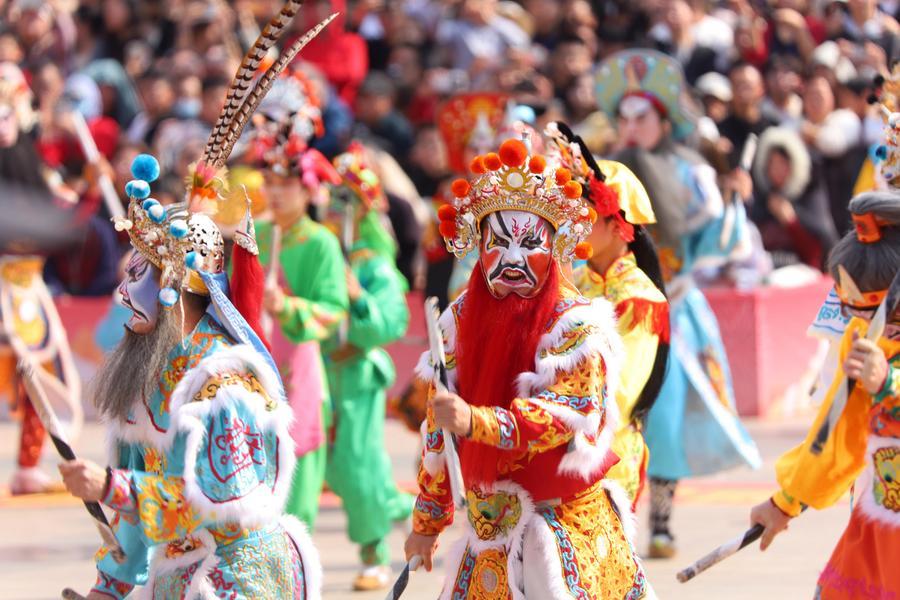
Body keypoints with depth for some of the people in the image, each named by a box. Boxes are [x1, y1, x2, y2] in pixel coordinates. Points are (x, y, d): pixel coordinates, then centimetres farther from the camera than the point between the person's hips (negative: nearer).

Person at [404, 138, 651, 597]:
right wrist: (427, 520, 17)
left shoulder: (577, 324, -10)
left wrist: (475, 421, -39)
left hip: (564, 527, -5)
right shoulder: (461, 319, 5)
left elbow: (564, 414, -24)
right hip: (488, 533, 5)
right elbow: (439, 432, 14)